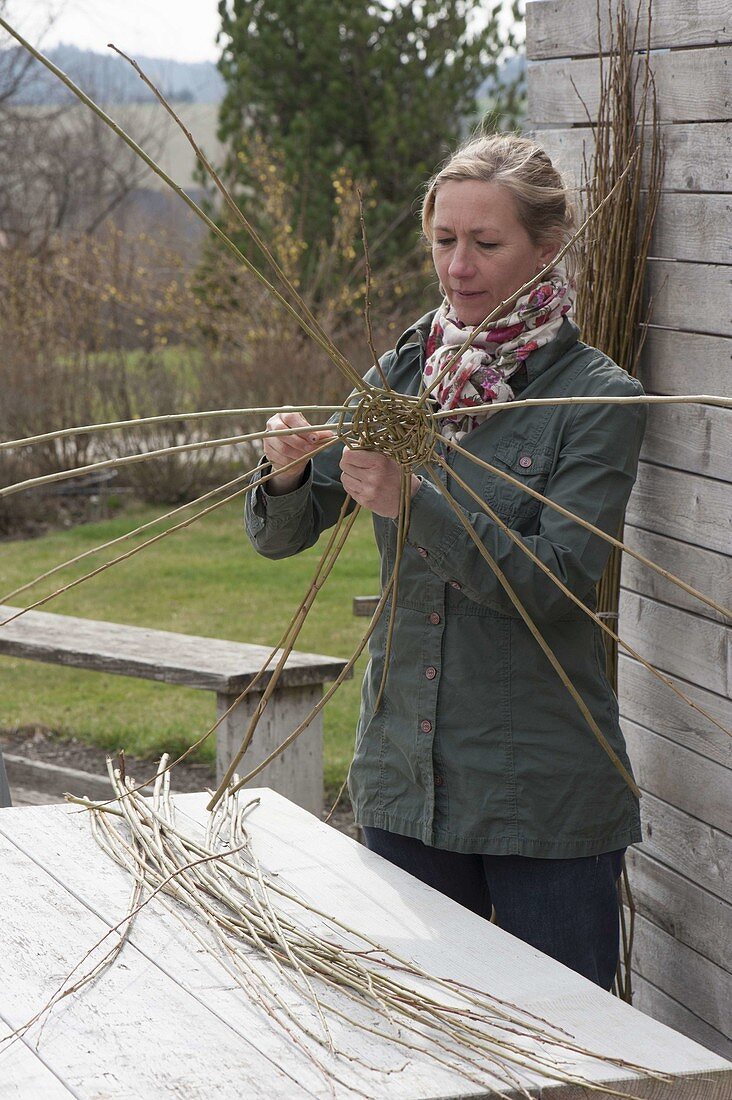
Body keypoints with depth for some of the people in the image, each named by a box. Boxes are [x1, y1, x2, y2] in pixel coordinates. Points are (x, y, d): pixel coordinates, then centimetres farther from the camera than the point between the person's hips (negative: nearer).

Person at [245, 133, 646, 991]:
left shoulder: (598, 398, -9)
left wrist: (414, 502, -29)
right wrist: (287, 475, -19)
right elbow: (280, 536, 3)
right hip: (404, 779, 5)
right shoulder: (402, 373, 5)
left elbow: (551, 586, -18)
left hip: (543, 796, -5)